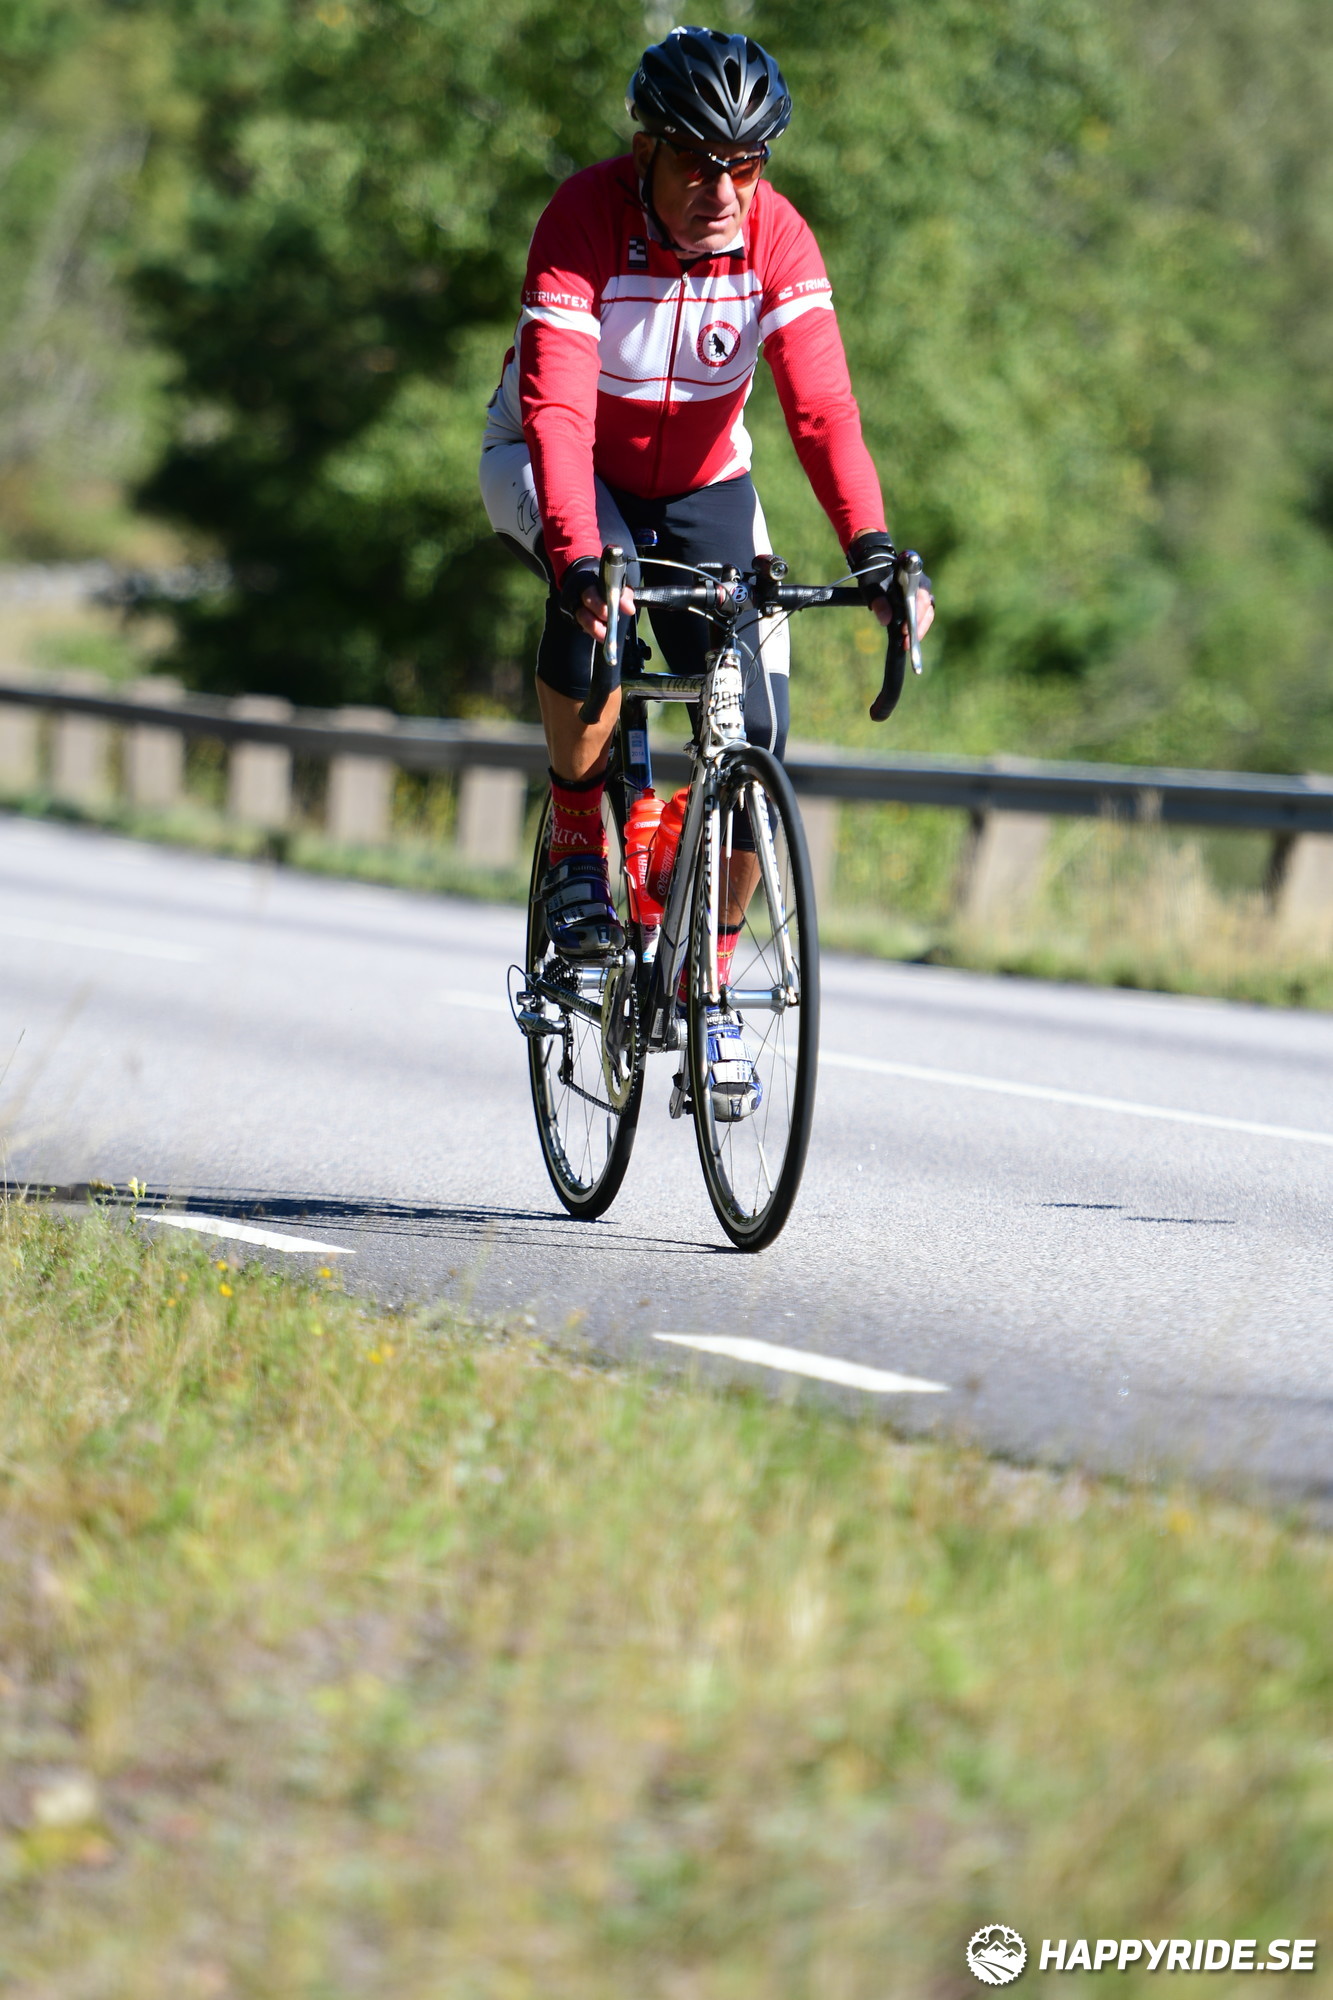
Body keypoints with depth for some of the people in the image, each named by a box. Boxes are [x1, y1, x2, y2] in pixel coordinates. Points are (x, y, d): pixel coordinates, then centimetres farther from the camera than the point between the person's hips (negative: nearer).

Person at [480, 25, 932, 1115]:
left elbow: (823, 405, -29)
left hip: (701, 479, 3)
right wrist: (580, 556, -53)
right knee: (593, 604, -37)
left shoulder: (776, 237, -22)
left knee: (752, 733, -11)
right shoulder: (585, 220, -29)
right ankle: (577, 850, -13)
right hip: (562, 468, -3)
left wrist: (873, 552, -44)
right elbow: (557, 409, -38)